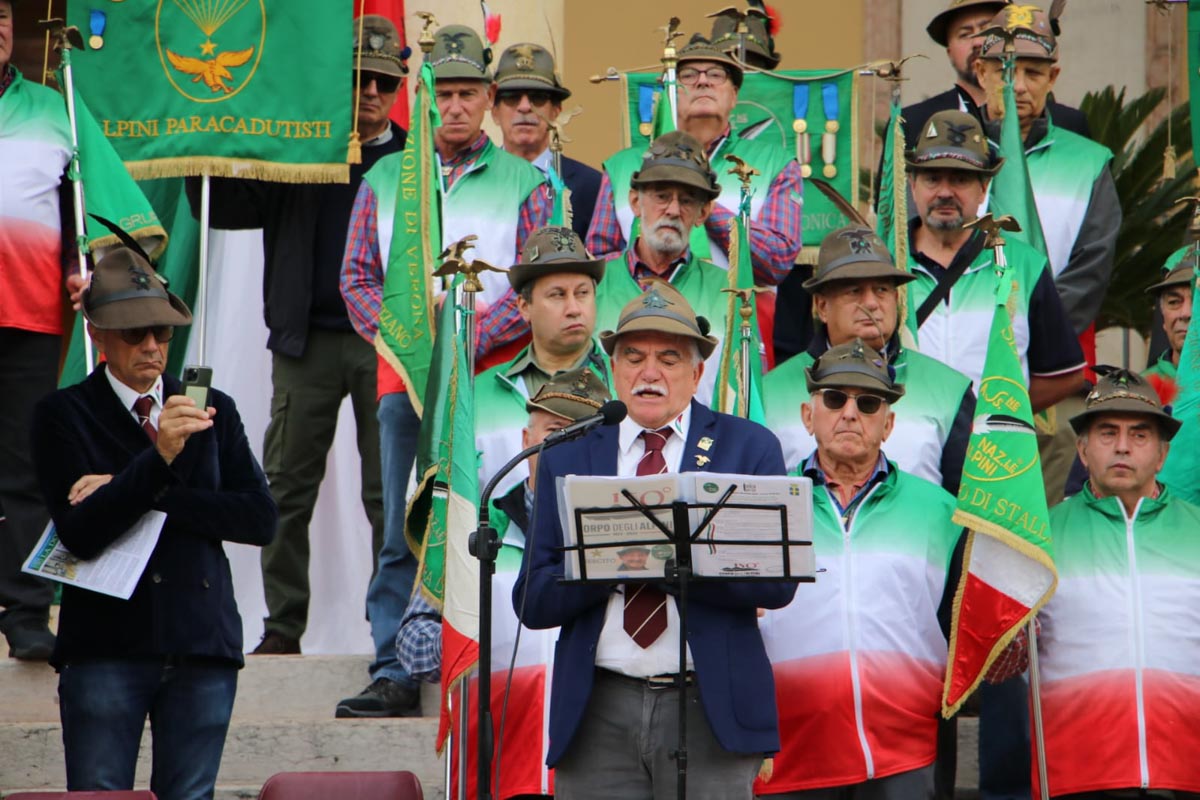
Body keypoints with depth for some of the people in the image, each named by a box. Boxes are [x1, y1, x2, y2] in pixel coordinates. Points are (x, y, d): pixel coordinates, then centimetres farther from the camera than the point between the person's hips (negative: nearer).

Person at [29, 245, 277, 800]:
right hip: (105, 647, -3)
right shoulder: (62, 415, 3)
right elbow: (79, 534, -10)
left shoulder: (213, 411, 13)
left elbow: (260, 518, 2)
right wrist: (159, 458, -23)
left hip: (202, 645, 3)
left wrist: (138, 497, -7)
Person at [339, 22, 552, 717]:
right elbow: (357, 277, 13)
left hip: (493, 376, -2)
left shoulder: (524, 182, 7)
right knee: (402, 532, -1)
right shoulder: (384, 180, 15)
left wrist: (468, 340, -10)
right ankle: (396, 673, -1)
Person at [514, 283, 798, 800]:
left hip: (710, 712, -2)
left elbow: (778, 580, -5)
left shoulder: (749, 448, 7)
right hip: (597, 714, 2)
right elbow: (532, 601, 5)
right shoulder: (567, 460, 12)